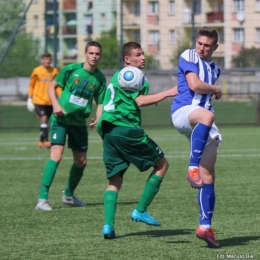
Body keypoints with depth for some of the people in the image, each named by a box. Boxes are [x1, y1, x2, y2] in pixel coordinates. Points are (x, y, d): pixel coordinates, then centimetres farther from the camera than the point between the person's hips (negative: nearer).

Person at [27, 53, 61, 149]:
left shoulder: (54, 71, 4)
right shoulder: (36, 71, -2)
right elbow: (31, 85, 5)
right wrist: (30, 99, 3)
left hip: (50, 101, 3)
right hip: (39, 100, -3)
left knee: (46, 120, 8)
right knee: (44, 118, -17)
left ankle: (41, 142, 18)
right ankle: (46, 141, -19)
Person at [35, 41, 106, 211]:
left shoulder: (100, 78, 2)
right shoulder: (71, 69, -8)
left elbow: (100, 102, 7)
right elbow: (52, 86, 0)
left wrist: (98, 120, -12)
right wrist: (56, 104, -15)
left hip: (79, 122, 5)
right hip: (61, 119, -5)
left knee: (81, 162, 11)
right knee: (56, 155, -19)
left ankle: (69, 195, 34)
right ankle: (42, 199, -19)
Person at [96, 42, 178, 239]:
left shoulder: (118, 76, 24)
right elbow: (140, 101, -18)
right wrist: (168, 93, -19)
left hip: (108, 131, 9)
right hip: (126, 129, -9)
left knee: (115, 178, 10)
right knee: (161, 164, 4)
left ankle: (108, 225, -6)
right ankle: (141, 211, 2)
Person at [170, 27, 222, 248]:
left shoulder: (214, 69, 24)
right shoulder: (189, 57, 2)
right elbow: (194, 85, -10)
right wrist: (215, 90, 4)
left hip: (201, 125, 7)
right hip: (183, 112, -7)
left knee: (208, 177, -2)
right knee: (207, 116, -44)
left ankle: (205, 226, 1)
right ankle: (192, 169, -45)